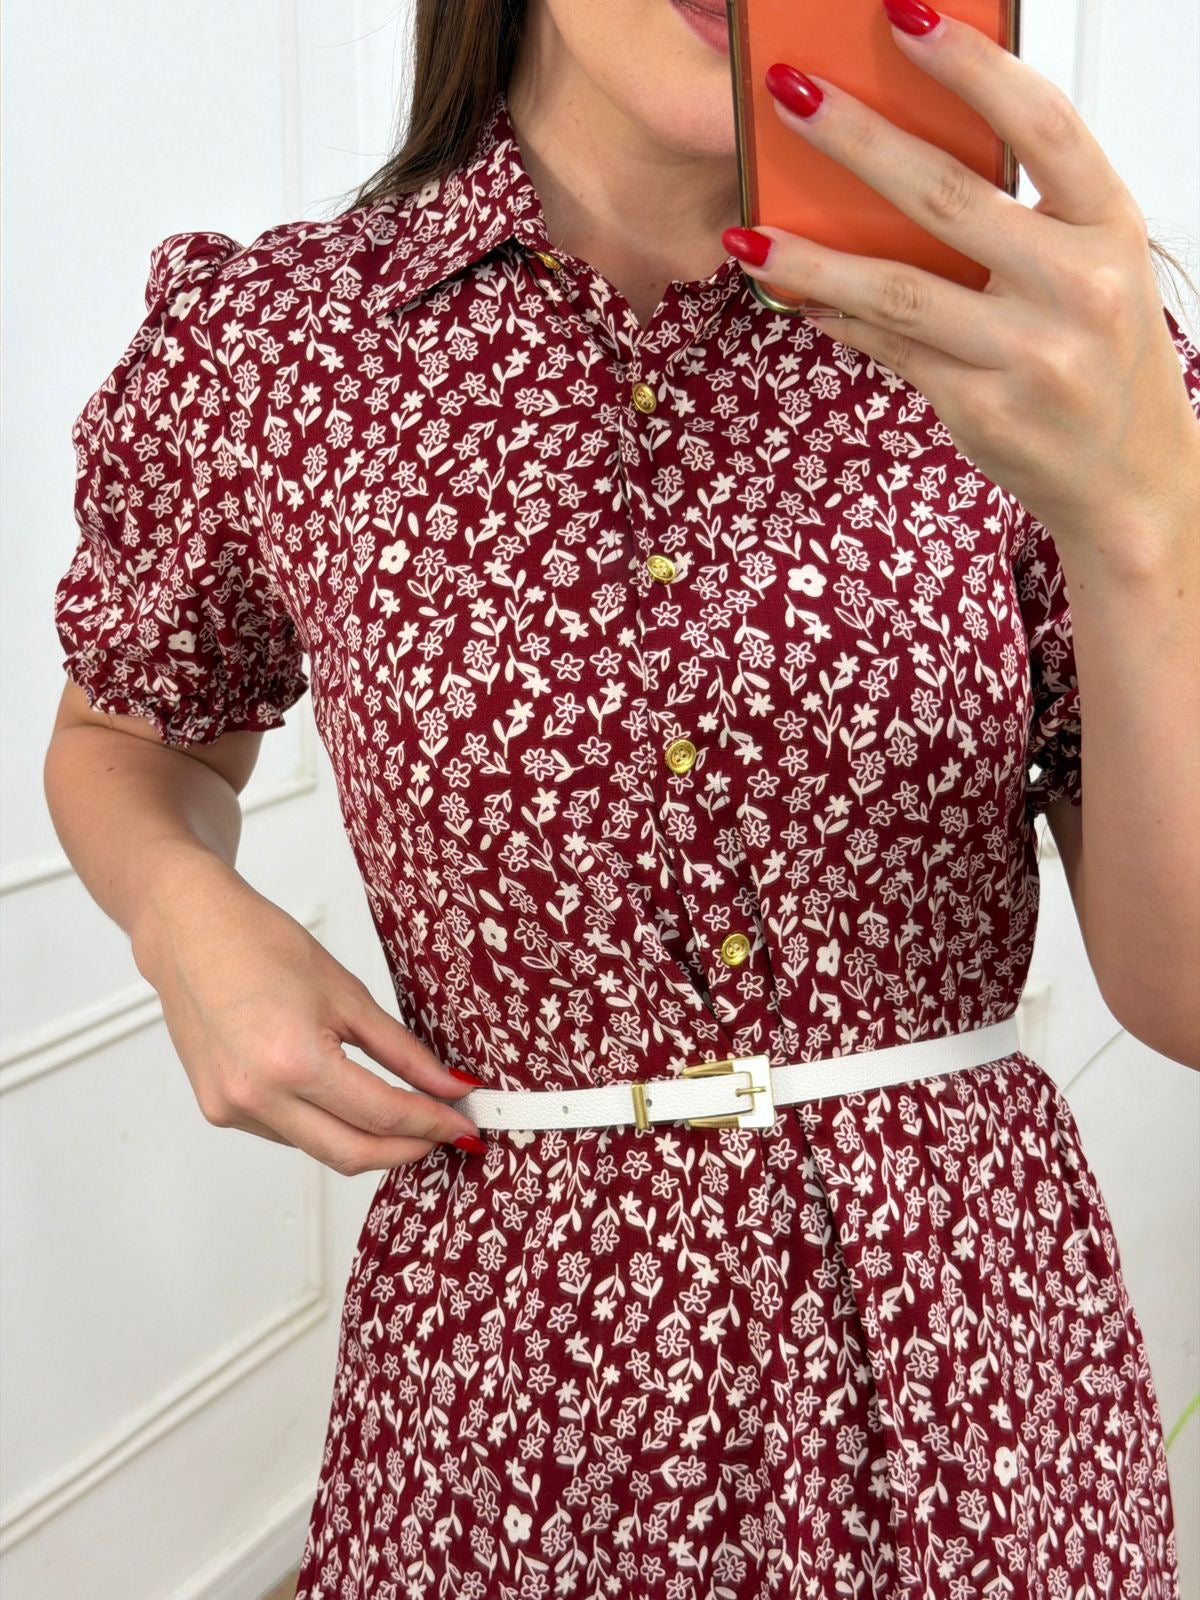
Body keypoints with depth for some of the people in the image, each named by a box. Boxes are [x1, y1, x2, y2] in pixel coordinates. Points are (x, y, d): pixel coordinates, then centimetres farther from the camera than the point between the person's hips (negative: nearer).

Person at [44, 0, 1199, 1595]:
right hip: (514, 1380, 0)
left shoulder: (1022, 335, -8)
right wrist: (188, 916, -9)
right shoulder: (256, 348, -8)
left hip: (975, 1351, 1)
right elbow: (128, 740, 12)